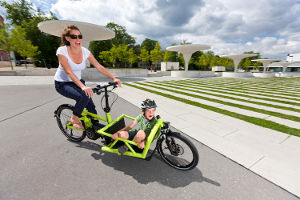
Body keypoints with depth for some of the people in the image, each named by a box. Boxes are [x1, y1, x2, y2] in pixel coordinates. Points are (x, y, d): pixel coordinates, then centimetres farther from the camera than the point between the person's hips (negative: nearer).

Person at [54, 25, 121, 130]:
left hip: (77, 82, 4)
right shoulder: (62, 51, -20)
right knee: (84, 97, -31)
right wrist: (83, 86, -47)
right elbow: (69, 72, -31)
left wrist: (113, 78, -24)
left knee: (91, 105, -12)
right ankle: (74, 119, -3)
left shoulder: (85, 51, -9)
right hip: (62, 83, -4)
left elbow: (99, 67, -12)